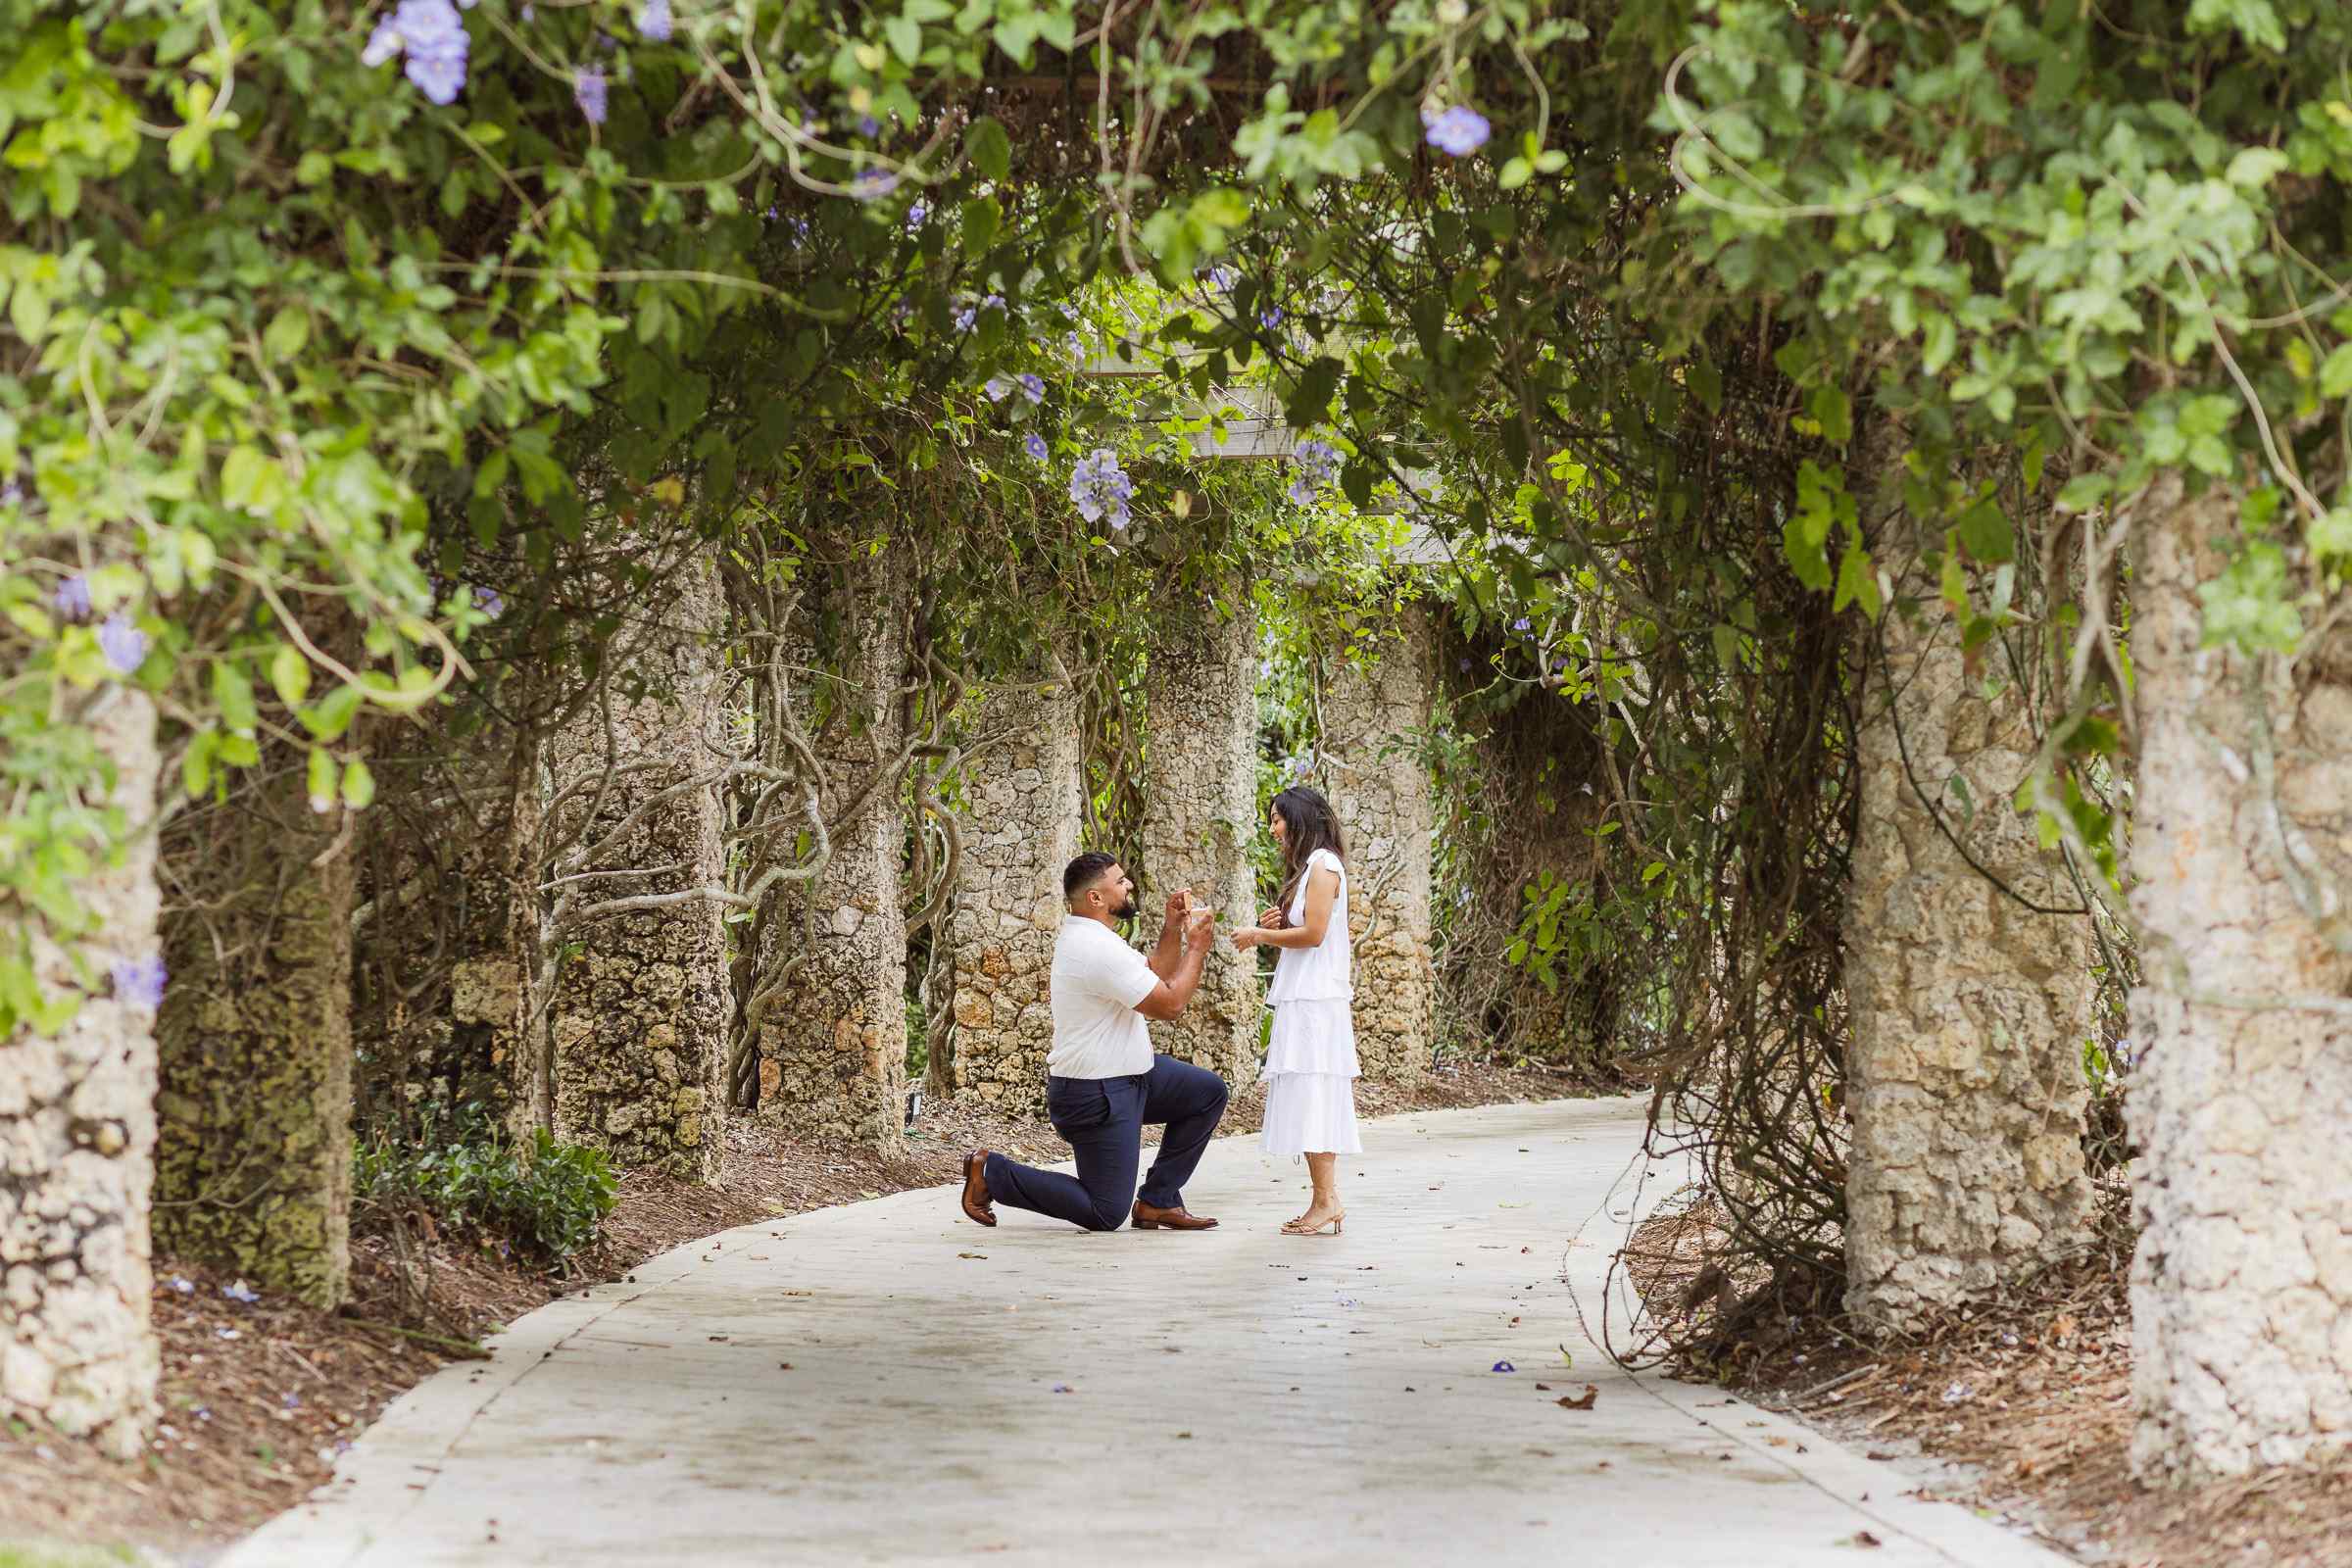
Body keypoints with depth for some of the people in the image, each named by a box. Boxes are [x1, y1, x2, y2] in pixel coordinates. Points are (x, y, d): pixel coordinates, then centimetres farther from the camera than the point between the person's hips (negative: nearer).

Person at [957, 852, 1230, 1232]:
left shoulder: (1087, 937, 9)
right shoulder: (1099, 950, -25)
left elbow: (1155, 975, 19)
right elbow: (1169, 1003, -21)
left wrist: (1172, 928, 5)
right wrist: (1197, 947, -10)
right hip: (1096, 1096, -11)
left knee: (1209, 1092, 10)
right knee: (1105, 1215, -4)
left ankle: (1157, 1201, 11)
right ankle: (991, 1172, 6)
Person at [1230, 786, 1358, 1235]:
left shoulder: (1322, 865, -9)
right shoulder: (1308, 867, 20)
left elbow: (1313, 933, -17)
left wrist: (1259, 935, -7)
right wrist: (1278, 925, 6)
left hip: (1314, 1000, -10)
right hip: (1302, 998, 10)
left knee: (1310, 1097, -12)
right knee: (1312, 1101, 6)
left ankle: (1327, 1199, -14)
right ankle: (1325, 1199, 4)